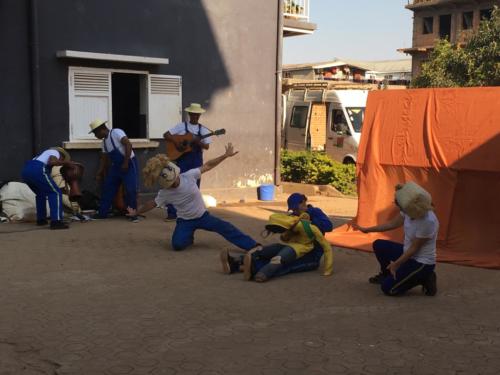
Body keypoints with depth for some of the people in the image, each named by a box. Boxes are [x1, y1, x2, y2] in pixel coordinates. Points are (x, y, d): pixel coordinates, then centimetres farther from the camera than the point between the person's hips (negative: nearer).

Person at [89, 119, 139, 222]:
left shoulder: (116, 132, -15)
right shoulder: (104, 141, 10)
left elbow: (128, 145, -24)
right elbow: (104, 159, 18)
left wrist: (125, 163, -25)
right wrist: (99, 174, 17)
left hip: (129, 164, -9)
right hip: (116, 166, 9)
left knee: (130, 190, -11)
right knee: (107, 188, 9)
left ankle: (132, 214, 1)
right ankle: (102, 213, 18)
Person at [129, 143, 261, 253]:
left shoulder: (189, 176, -17)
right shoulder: (164, 193, -16)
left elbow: (207, 166, -9)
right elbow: (152, 204, 2)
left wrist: (226, 155, -10)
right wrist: (136, 212, 5)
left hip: (203, 216, 1)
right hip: (185, 221, 0)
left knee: (226, 228, -18)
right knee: (177, 244, -25)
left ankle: (254, 246, -18)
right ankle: (188, 237, 13)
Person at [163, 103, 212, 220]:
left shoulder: (203, 129, 7)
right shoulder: (181, 126, 2)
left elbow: (207, 146, 1)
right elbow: (166, 135, -2)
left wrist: (199, 142, -19)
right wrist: (176, 142, -15)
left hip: (196, 159, 2)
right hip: (182, 158, -2)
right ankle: (172, 213, -2)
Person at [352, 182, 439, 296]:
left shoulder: (428, 221, -33)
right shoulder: (410, 211, -10)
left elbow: (414, 248, -22)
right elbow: (392, 224, 7)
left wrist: (396, 264, -13)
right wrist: (366, 229, 10)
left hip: (422, 263, -8)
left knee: (388, 288, -12)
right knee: (378, 245, 7)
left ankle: (424, 279, 2)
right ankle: (386, 274, 29)